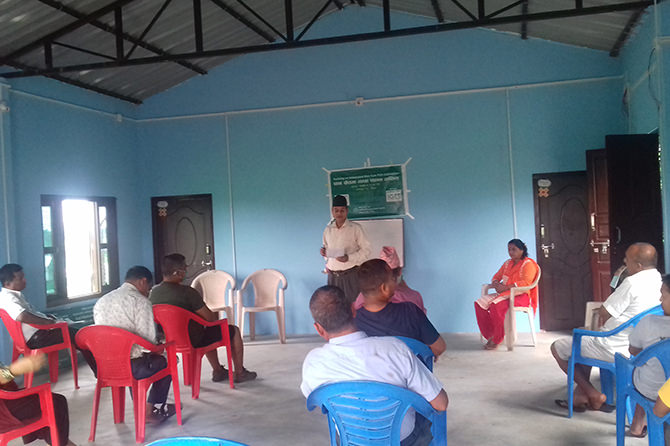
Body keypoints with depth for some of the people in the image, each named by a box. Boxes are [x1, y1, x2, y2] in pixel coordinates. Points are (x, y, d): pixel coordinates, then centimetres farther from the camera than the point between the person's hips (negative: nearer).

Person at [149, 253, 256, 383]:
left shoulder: (153, 292, -6)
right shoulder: (187, 292, -27)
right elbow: (210, 318, -20)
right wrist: (217, 320, 5)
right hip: (193, 341, -7)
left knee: (209, 332, 36)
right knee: (234, 330, 13)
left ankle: (218, 371, 43)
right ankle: (240, 373, 26)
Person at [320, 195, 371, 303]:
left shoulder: (355, 228, -4)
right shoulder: (328, 230, 11)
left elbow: (366, 251, -5)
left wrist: (349, 258, -18)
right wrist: (324, 251, 2)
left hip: (351, 274, -4)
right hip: (333, 276, 4)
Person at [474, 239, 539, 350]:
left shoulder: (528, 264, -3)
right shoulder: (507, 263, 20)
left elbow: (526, 282, -18)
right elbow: (496, 276, 22)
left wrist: (506, 287, -24)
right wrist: (496, 283, -5)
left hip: (521, 295, -8)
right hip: (505, 294, 8)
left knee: (496, 305, -35)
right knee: (479, 303, -15)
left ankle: (497, 340, -23)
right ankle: (491, 335, -15)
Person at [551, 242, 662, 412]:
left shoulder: (632, 283, -25)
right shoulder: (660, 281, 3)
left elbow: (603, 313, -16)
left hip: (614, 350, -9)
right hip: (637, 347, 9)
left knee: (558, 347, 6)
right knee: (585, 337, 31)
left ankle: (594, 396, 10)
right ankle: (580, 396, 25)